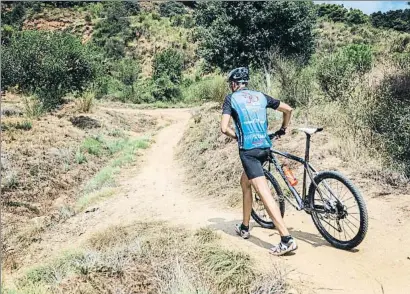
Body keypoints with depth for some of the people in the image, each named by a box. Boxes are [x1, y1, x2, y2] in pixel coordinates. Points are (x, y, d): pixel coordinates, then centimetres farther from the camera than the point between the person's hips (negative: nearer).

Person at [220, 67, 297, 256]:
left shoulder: (231, 98, 2)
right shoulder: (260, 96, 15)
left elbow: (224, 128, -9)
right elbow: (288, 109, 18)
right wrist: (283, 129, 32)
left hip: (248, 149, -6)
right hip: (264, 147, 6)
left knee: (264, 193, -9)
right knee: (245, 182, 25)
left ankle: (287, 239, -14)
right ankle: (244, 227, 34)